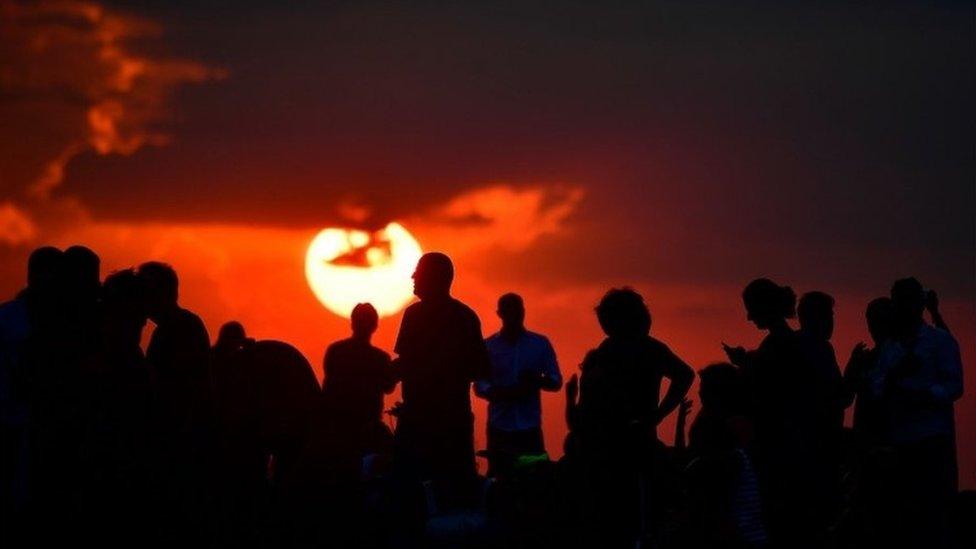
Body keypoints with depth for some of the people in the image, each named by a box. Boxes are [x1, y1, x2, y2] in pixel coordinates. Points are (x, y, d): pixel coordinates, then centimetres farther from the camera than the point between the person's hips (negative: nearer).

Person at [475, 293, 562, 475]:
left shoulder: (540, 344, 8)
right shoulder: (488, 347, 5)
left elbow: (556, 381, 7)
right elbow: (480, 386, 0)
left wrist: (536, 381, -17)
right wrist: (508, 393, -20)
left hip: (530, 427, 0)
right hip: (499, 426, 0)